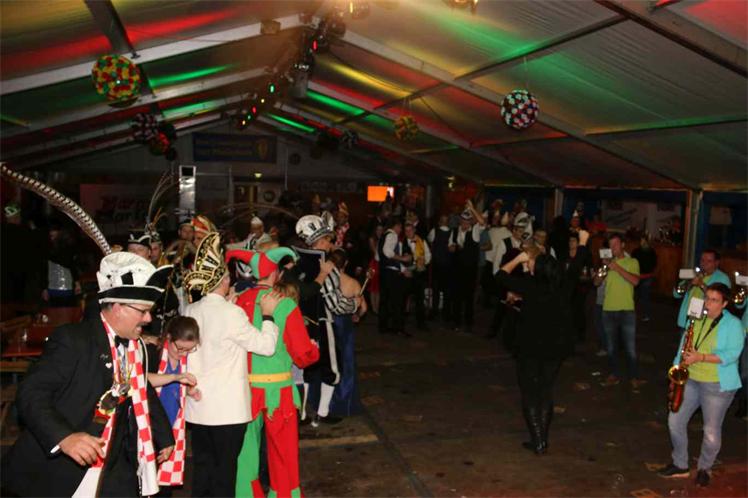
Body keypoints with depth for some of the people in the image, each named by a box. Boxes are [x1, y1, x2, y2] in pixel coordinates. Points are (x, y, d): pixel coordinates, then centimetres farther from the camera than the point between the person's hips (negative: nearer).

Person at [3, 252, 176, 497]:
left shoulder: (136, 347, 6)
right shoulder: (72, 339, -16)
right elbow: (31, 393, -22)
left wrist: (164, 437, 27)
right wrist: (63, 437, -36)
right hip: (56, 471, -6)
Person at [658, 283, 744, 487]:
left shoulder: (733, 324, -9)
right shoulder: (696, 319, 7)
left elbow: (732, 354, -18)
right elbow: (683, 346, 10)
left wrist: (701, 357, -26)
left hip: (718, 385, -5)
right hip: (689, 380, 5)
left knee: (711, 431, 4)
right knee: (675, 421, 4)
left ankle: (704, 469, 28)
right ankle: (680, 465, 21)